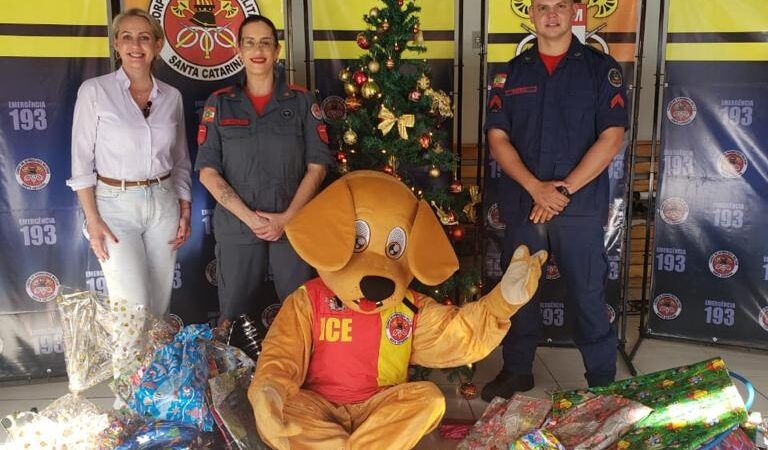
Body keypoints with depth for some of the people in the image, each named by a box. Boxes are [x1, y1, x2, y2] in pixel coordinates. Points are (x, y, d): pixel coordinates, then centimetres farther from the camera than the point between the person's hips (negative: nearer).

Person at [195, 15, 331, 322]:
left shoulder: (301, 101, 5)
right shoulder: (219, 103, 5)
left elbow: (317, 166, 1)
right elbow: (207, 171, -1)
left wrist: (287, 217, -10)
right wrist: (250, 217, -11)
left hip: (294, 224, 0)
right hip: (236, 227, 1)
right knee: (235, 317, 8)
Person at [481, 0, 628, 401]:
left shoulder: (601, 68, 3)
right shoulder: (511, 73, 10)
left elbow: (612, 137, -5)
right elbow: (497, 136, 2)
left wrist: (564, 189, -12)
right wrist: (536, 187, -12)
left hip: (581, 206, -2)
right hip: (521, 203, 3)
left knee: (588, 297, 2)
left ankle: (603, 383, 17)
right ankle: (516, 371, 27)